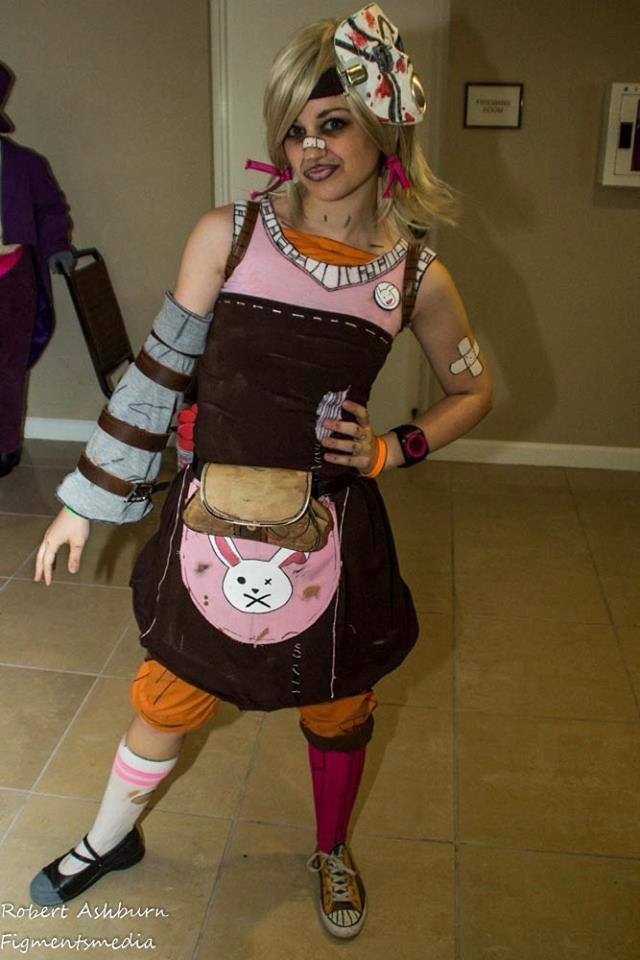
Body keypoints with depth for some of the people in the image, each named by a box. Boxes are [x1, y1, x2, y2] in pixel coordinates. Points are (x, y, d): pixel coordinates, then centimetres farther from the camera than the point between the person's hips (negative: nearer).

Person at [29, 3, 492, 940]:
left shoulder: (415, 275, -5)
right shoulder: (228, 235, -8)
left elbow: (474, 389, 10)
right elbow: (159, 370, -3)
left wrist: (394, 448, -6)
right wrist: (86, 500, 2)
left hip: (329, 539, 1)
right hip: (210, 530, 0)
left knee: (338, 711, 20)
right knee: (165, 701, 17)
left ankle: (332, 851, 52)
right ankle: (109, 839, 50)